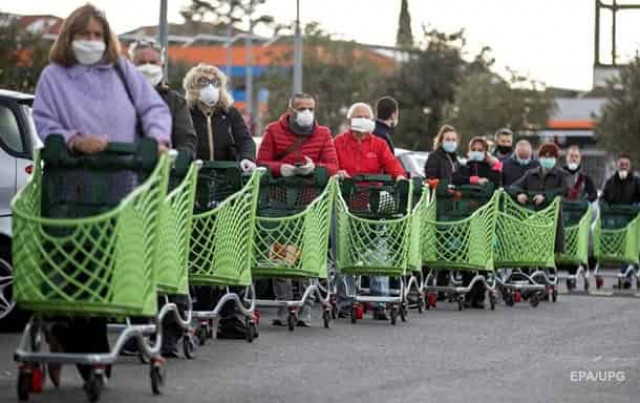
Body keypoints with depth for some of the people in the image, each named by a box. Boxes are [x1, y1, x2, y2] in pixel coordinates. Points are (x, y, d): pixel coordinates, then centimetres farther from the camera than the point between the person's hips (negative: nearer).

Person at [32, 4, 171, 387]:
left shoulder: (122, 70, 13)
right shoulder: (53, 77, 8)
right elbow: (45, 125, 1)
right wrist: (76, 140, -17)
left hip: (121, 183, 2)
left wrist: (157, 137, -9)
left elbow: (154, 108, 11)